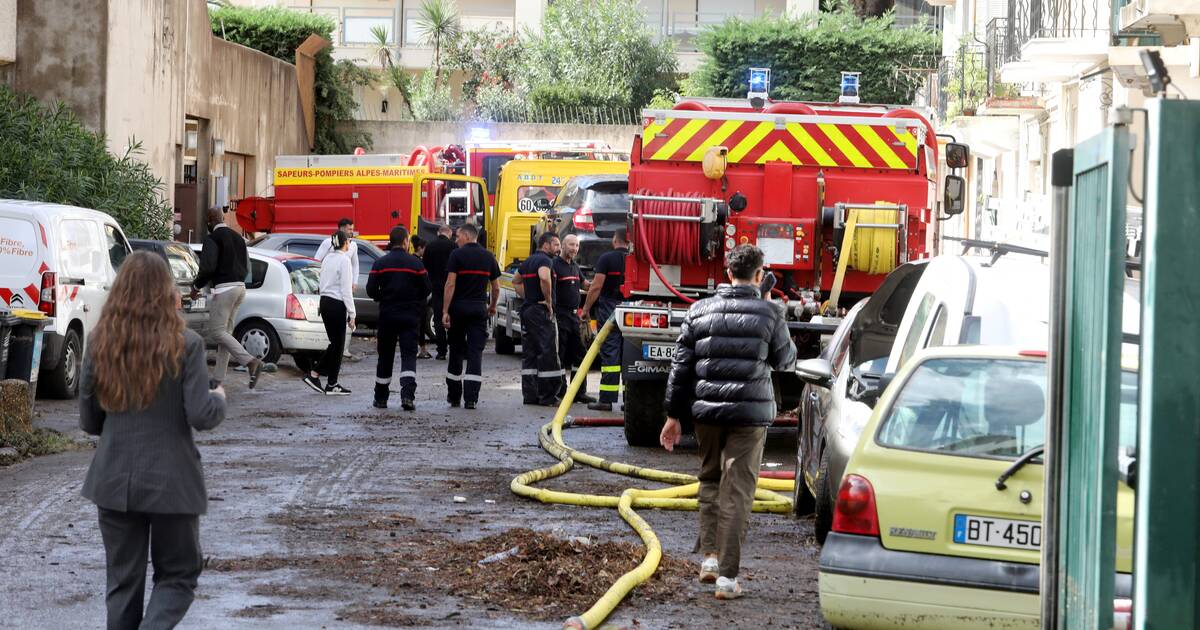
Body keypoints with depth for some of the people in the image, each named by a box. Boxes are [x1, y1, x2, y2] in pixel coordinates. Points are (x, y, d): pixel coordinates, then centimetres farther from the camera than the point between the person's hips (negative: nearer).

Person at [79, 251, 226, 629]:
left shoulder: (100, 343, -1)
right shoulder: (185, 345, -12)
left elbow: (89, 421, 3)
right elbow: (201, 417, -14)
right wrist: (218, 399, 7)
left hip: (114, 480, 3)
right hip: (170, 481, -3)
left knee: (122, 581, 13)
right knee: (177, 576, 10)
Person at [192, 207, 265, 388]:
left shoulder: (212, 238, -9)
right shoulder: (238, 238, 17)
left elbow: (208, 267, -18)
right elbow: (246, 266, 19)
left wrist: (196, 286, -5)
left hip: (223, 288, -9)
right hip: (240, 287, 9)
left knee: (216, 331, -8)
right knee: (225, 331, 11)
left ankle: (251, 361, -23)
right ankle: (218, 378, 11)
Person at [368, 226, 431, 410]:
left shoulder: (380, 263, -2)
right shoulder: (415, 263, -5)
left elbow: (371, 290, -5)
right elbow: (426, 289, -2)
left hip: (387, 315, 2)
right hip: (410, 316, -2)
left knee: (385, 357, 12)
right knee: (409, 355, -3)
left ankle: (381, 398, 20)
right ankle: (408, 394, -21)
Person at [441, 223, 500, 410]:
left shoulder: (457, 255, -5)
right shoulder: (488, 257, 7)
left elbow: (450, 284, -12)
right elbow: (496, 287, 10)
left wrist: (445, 311, -12)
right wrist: (492, 306, 27)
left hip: (458, 307, -2)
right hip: (479, 308, 2)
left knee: (456, 352, 10)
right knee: (475, 352, 0)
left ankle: (454, 397, 18)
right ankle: (471, 398, -9)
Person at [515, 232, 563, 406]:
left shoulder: (528, 261, 18)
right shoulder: (545, 260, -11)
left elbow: (516, 282, 29)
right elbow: (544, 277, -31)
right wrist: (549, 301, -20)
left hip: (526, 309, 9)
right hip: (541, 311, -9)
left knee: (529, 353, 10)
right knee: (547, 352, -6)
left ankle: (529, 395, 11)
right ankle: (547, 396, -7)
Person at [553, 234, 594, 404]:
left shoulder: (575, 267, 17)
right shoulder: (555, 264, -11)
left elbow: (584, 284, 31)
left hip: (574, 316, 9)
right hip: (560, 317, -9)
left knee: (579, 353, 10)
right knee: (559, 354, -4)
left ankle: (579, 392, 16)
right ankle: (560, 391, -1)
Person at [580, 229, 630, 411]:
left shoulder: (607, 258, -6)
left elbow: (596, 287, -10)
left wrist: (585, 309, 0)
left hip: (609, 309, -4)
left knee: (609, 354, -6)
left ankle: (606, 399, -8)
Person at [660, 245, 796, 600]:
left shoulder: (700, 311, 3)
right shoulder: (768, 314, -4)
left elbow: (681, 367, 5)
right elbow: (784, 361, 9)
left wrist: (674, 415, 11)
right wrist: (782, 334, 29)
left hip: (706, 411, 3)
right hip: (749, 412, -3)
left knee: (710, 481, 22)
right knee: (736, 491, -1)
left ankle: (710, 557, 15)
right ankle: (727, 576, -2)